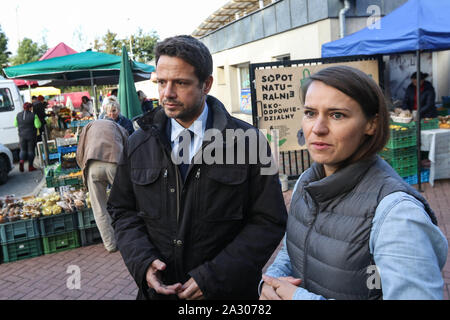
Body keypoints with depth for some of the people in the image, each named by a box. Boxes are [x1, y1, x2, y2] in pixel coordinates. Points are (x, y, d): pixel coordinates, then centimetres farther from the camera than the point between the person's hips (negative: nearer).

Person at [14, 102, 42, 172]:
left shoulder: (18, 115, 0)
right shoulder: (33, 115, -12)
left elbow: (15, 124, 9)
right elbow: (38, 125, -16)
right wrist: (38, 121, 3)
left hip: (22, 135, 3)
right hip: (31, 136, -3)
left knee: (23, 150, 13)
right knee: (31, 150, 8)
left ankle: (21, 161, -14)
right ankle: (30, 166, 11)